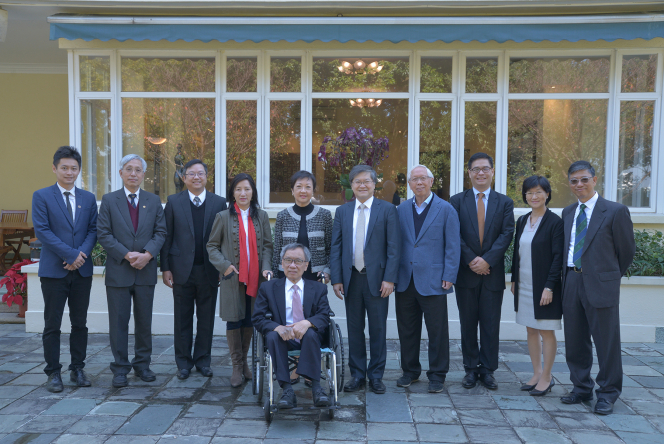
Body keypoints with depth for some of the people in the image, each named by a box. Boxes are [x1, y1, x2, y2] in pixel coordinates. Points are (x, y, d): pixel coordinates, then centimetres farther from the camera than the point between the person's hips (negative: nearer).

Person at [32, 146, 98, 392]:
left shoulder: (88, 198, 11)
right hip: (54, 270, -3)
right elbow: (42, 230, -8)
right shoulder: (41, 196, 0)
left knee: (80, 323, 9)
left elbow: (93, 230, 6)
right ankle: (53, 372, 14)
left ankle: (77, 369, 21)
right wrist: (70, 254, -14)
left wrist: (82, 253, -11)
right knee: (52, 324, 4)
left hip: (82, 270, 3)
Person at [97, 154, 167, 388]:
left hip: (146, 271, 2)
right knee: (119, 321, 3)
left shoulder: (154, 201, 8)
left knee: (144, 321, 10)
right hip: (118, 271, -2)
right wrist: (127, 255, -15)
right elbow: (104, 234, -4)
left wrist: (147, 254, -13)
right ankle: (120, 368, 14)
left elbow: (161, 232, 3)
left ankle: (142, 364, 23)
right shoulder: (109, 200, 2)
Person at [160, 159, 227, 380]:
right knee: (183, 319, 8)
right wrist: (165, 268, -3)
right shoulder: (174, 202, 4)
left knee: (206, 319, 8)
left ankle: (203, 360, 23)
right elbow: (166, 237, 2)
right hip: (182, 270, 0)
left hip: (209, 270, 1)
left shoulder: (219, 202, 4)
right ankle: (184, 362, 21)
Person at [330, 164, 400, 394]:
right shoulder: (342, 211, 8)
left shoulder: (387, 209, -1)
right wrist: (336, 279, 0)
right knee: (354, 328, 10)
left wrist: (389, 278, -12)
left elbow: (394, 247, -5)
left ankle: (376, 375, 20)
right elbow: (335, 248, 7)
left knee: (378, 328, 7)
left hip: (377, 278, -2)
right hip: (351, 278, 3)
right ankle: (357, 374, 22)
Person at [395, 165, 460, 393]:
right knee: (407, 330, 12)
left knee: (437, 331, 4)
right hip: (405, 280, 3)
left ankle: (437, 375, 19)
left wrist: (449, 277, -8)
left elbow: (452, 247, -2)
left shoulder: (446, 209, 0)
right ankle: (410, 371, 28)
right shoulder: (402, 209, 10)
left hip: (433, 281, -3)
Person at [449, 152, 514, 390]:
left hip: (493, 273, 1)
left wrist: (487, 260, -14)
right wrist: (471, 260, -13)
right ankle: (471, 369, 18)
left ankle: (487, 370, 17)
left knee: (491, 325, 6)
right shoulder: (457, 200, 4)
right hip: (466, 272, 0)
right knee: (468, 324, 7)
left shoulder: (505, 202, 7)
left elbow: (507, 234, -3)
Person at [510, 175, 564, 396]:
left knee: (546, 331, 3)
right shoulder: (522, 221, 9)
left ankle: (546, 378, 15)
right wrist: (514, 280, 12)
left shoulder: (555, 222, -10)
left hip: (544, 286, -6)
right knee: (531, 330, 13)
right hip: (524, 285, 7)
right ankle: (537, 374, 24)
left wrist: (549, 286, -17)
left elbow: (558, 256, -13)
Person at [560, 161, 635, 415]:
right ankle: (582, 388, 28)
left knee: (606, 342, 3)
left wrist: (612, 275, 11)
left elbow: (627, 250, 2)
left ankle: (608, 394, 18)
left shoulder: (615, 211, -5)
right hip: (572, 282, 6)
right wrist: (567, 277, 10)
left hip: (601, 284, -5)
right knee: (575, 341, 12)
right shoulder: (568, 213, 12)